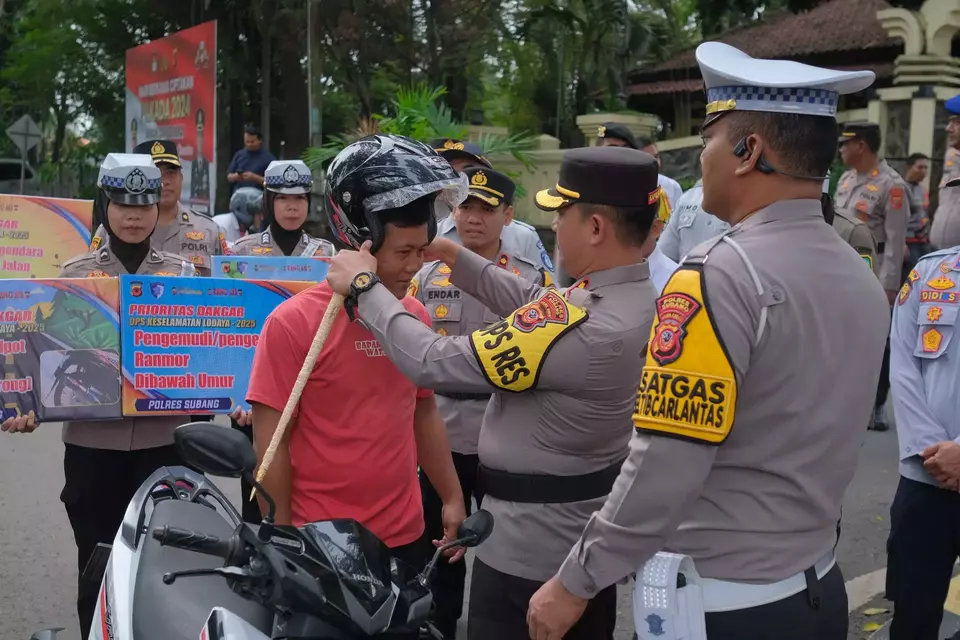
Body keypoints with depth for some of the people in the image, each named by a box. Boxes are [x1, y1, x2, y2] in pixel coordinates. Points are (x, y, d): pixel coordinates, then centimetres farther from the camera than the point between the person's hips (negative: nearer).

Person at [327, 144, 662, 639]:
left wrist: (363, 285, -12)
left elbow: (432, 363, -24)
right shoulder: (641, 299, -4)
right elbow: (533, 305, 12)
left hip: (530, 548, -9)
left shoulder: (579, 327, -31)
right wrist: (457, 259, 9)